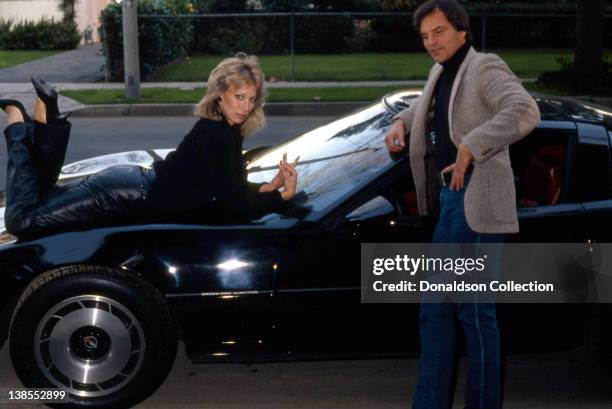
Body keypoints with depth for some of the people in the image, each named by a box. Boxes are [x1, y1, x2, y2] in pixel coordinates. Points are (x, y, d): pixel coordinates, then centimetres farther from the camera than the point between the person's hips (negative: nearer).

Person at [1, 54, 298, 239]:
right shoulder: (214, 134, -23)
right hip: (131, 196, -9)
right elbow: (232, 203, -26)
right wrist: (283, 196, -20)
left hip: (136, 183, 9)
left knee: (40, 199, 24)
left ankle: (47, 116, 17)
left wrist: (271, 185, -5)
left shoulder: (227, 129, 6)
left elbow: (235, 188, 11)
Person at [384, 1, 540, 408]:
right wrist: (401, 122, 19)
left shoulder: (485, 68, -8)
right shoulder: (440, 74, 18)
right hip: (450, 201, 10)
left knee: (474, 310, -6)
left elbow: (525, 112, -27)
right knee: (434, 311, 11)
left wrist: (470, 148, -29)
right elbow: (425, 107, 40)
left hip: (475, 202, -10)